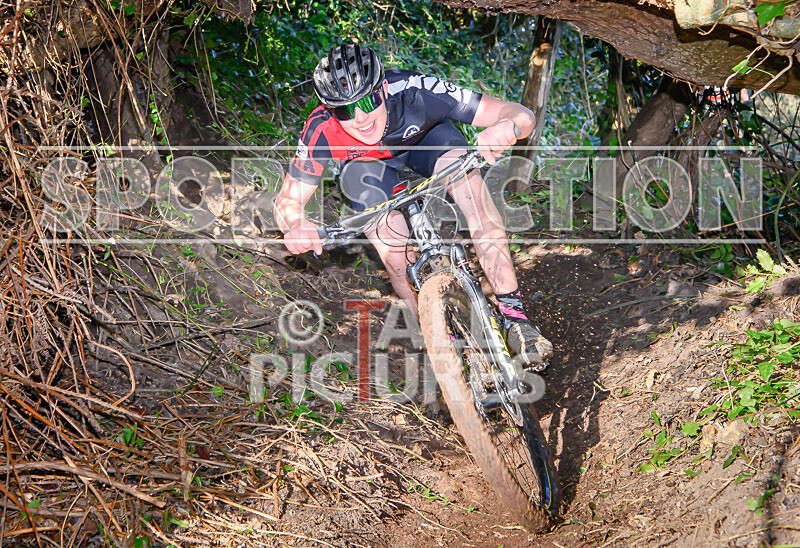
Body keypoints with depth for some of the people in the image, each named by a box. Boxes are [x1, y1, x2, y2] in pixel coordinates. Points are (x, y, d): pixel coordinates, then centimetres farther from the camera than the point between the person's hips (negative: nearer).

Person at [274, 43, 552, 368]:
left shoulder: (414, 92, -39)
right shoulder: (321, 132, -35)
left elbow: (521, 115, -38)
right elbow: (287, 200, -23)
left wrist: (507, 126, -63)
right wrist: (296, 225, -46)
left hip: (426, 137, 0)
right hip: (366, 165, 1)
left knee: (468, 183, -33)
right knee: (395, 256, -22)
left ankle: (513, 314, -30)